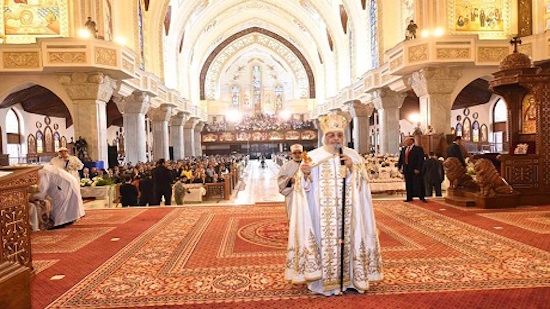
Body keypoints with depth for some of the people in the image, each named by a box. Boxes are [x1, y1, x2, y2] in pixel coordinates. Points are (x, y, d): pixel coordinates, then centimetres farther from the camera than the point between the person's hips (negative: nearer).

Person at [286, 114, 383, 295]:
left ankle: (348, 278, 20)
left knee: (346, 241, 5)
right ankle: (323, 281, 10)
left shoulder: (353, 156, 7)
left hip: (346, 214, 2)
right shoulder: (313, 157, 1)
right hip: (322, 215, -2)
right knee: (324, 241, -3)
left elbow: (361, 184, 2)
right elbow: (305, 187, -3)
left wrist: (352, 168, -13)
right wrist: (305, 174, -24)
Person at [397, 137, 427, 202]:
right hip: (406, 169, 6)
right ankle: (409, 197, 18)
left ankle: (422, 198, 5)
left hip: (415, 169, -5)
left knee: (418, 184, -2)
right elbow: (401, 158, 15)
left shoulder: (418, 149, -6)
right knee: (408, 184, 10)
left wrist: (418, 169, -18)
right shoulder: (403, 149, 12)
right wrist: (399, 166, 7)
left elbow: (421, 160, -11)